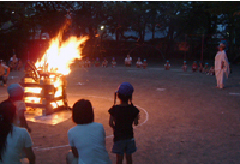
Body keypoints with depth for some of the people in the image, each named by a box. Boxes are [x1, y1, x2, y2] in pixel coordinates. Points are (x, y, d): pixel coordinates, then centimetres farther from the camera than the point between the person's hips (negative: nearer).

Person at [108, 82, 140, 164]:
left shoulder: (114, 109, -14)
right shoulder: (133, 109, -9)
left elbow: (111, 123, -11)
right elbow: (136, 123, -2)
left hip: (118, 136, -2)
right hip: (129, 136, 2)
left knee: (119, 157, 9)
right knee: (128, 156, 16)